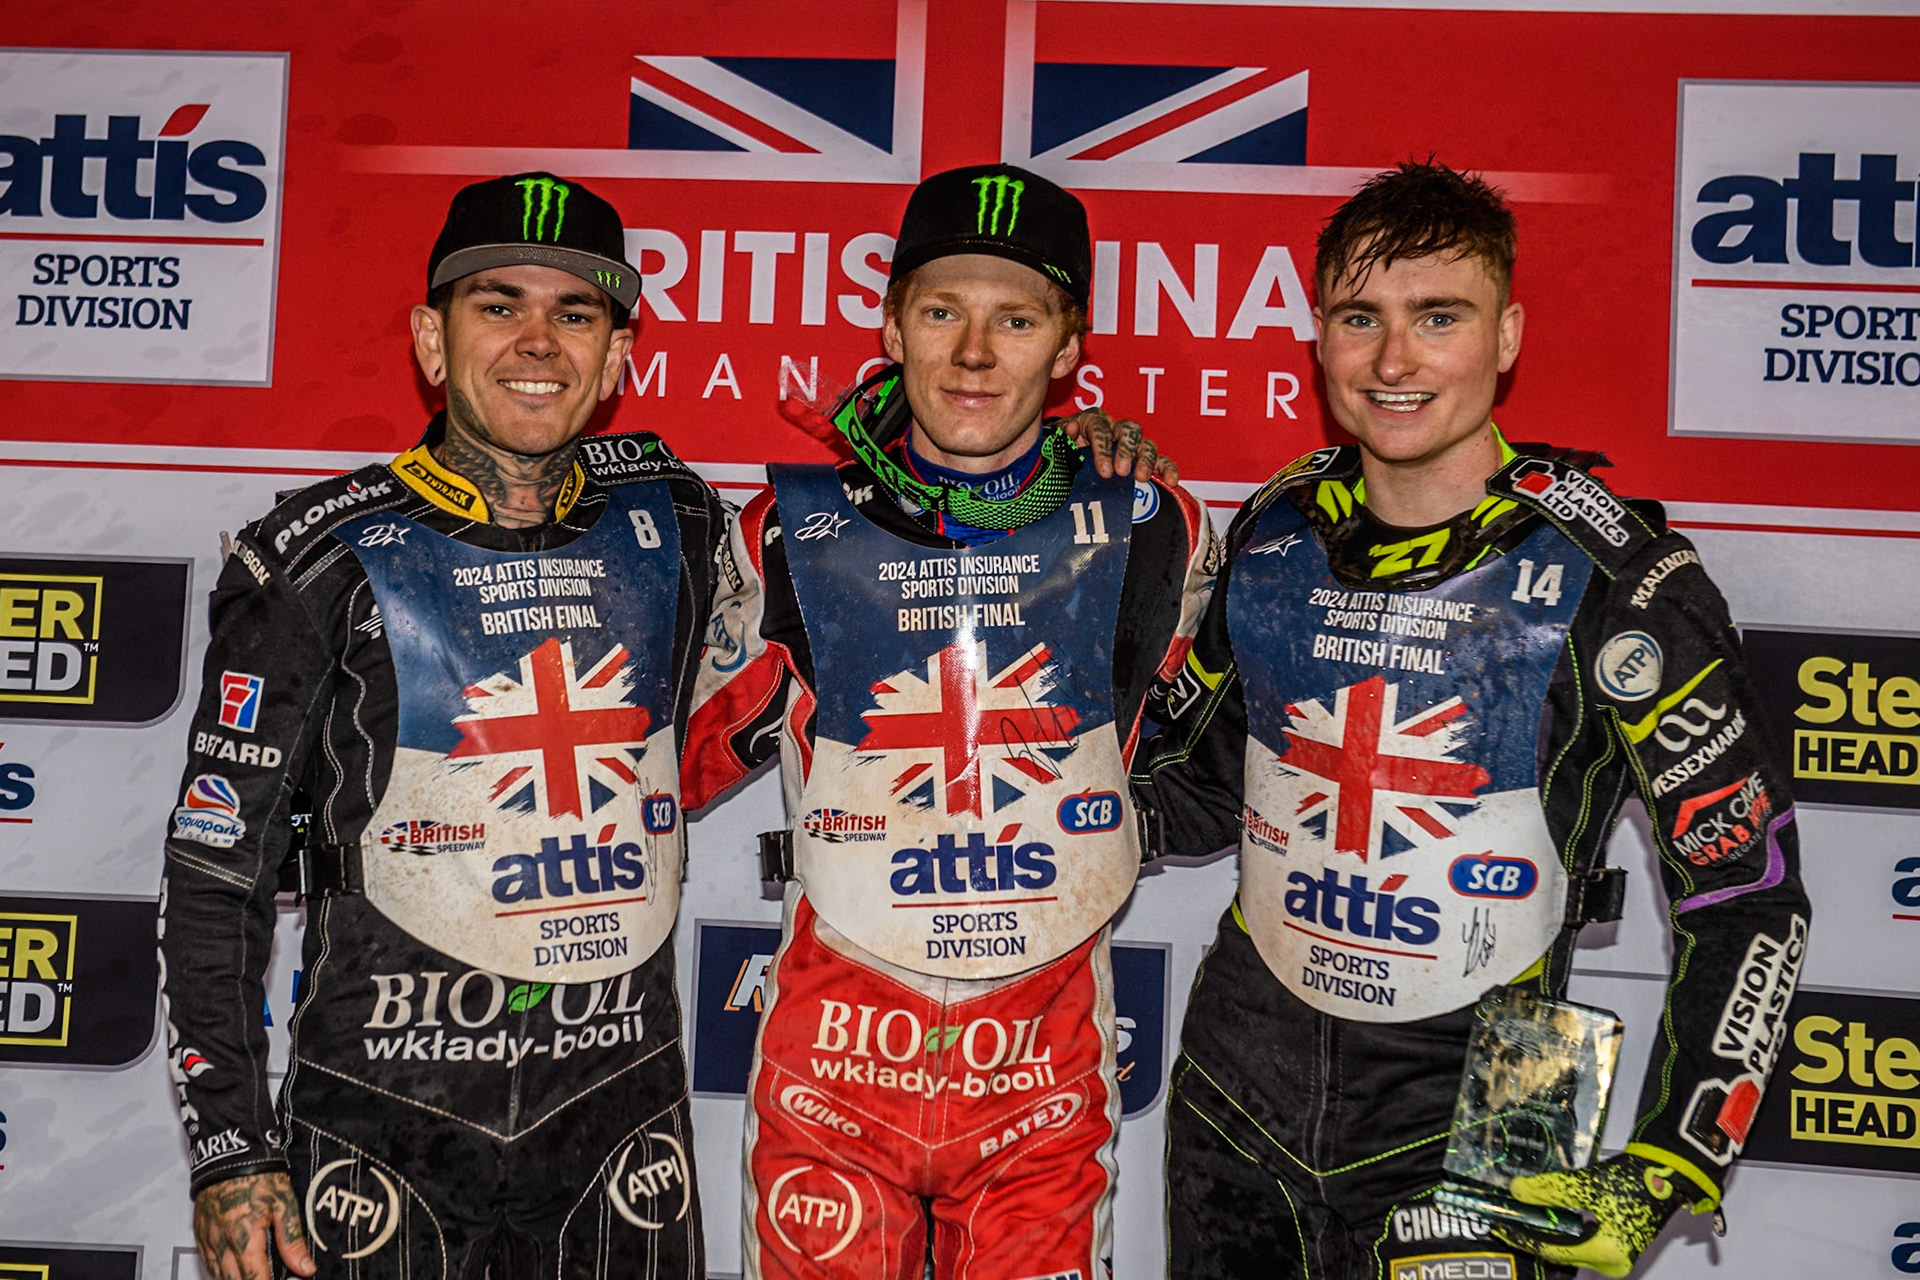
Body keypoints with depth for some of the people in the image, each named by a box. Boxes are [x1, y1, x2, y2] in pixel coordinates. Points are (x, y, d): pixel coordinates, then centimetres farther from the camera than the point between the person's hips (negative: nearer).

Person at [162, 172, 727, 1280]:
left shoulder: (676, 522, 2)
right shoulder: (324, 562, -7)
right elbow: (215, 870, -5)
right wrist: (230, 1150, -8)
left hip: (624, 1113, 3)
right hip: (383, 1130, -2)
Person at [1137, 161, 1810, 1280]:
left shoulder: (1613, 580, -15)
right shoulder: (1273, 536, -1)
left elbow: (1749, 890, -11)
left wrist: (1667, 1173, -15)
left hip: (1467, 1103, -4)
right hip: (1241, 1073, 4)